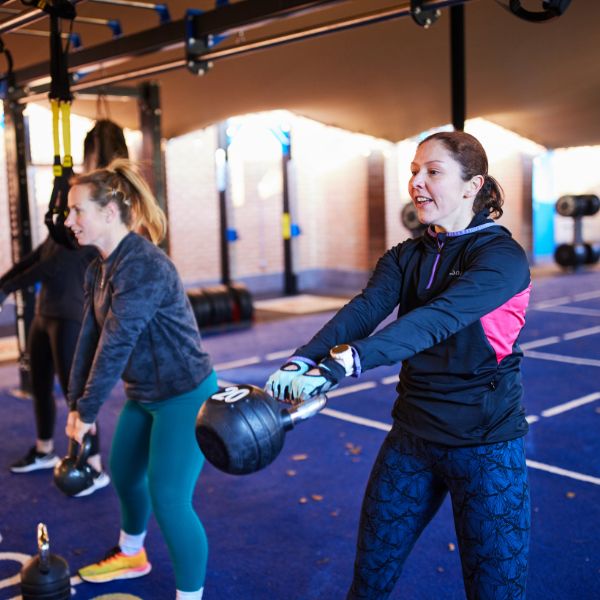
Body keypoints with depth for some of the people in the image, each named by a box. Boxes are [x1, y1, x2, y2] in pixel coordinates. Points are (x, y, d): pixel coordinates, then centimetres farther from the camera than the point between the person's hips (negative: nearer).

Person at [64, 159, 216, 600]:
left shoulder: (143, 266, -26)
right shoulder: (100, 268, 3)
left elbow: (116, 345, -26)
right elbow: (90, 338, 2)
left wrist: (88, 411, -20)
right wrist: (76, 404, 0)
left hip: (185, 396, -9)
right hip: (143, 395, 10)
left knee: (168, 498, -8)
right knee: (124, 474, 24)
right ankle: (131, 556, 50)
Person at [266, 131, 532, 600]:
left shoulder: (502, 257, -14)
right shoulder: (405, 257, 4)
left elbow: (436, 319, -32)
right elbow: (364, 310, -14)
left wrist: (347, 362, -45)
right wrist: (304, 359, -33)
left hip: (484, 445, -5)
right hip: (412, 436, 5)